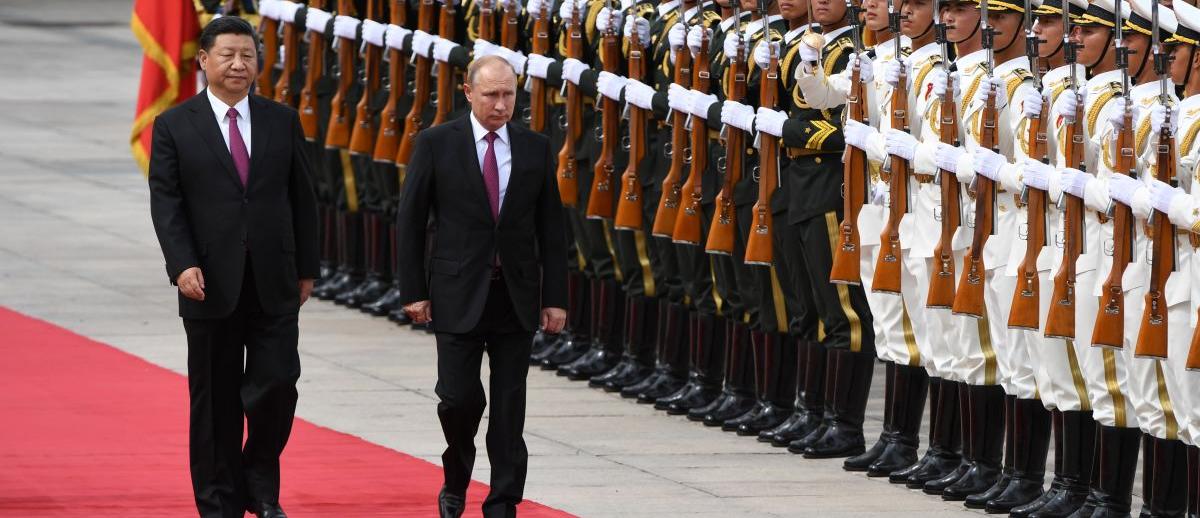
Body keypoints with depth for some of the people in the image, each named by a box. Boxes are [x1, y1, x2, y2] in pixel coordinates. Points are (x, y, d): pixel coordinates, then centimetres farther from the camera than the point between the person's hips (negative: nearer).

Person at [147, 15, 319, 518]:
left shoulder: (282, 121, 8)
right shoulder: (175, 126, 0)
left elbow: (302, 198, 11)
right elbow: (165, 203, -4)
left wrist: (306, 268, 8)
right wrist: (182, 265, -16)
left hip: (274, 284, 2)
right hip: (211, 284, -2)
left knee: (277, 387, -4)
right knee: (216, 401, 4)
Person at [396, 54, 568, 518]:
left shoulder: (535, 149, 5)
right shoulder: (436, 144, -2)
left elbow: (550, 228, 7)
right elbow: (410, 220, 0)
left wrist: (555, 297, 3)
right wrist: (414, 291, -5)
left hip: (517, 296, 2)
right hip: (459, 295, -2)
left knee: (509, 406, 3)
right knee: (459, 397, -6)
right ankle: (457, 476, 22)